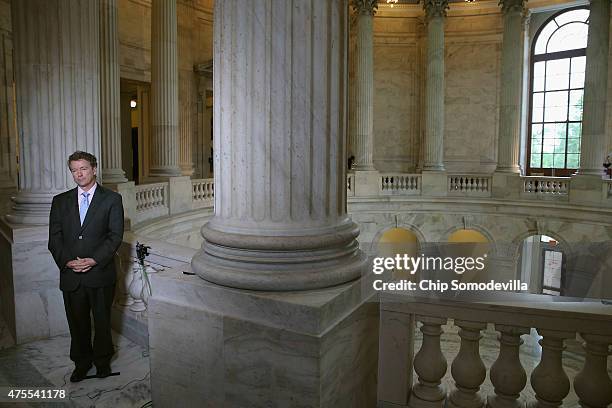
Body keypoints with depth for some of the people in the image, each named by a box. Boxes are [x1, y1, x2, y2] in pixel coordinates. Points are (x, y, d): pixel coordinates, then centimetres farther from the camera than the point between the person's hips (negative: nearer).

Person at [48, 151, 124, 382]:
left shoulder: (111, 199, -1)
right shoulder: (60, 201, 9)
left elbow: (116, 235, -7)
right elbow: (55, 237, 5)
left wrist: (94, 260, -17)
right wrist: (66, 261, -11)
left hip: (100, 273, -2)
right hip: (70, 275, 2)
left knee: (102, 320, 11)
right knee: (77, 322, 13)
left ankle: (102, 361, 30)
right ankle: (82, 362, 31)